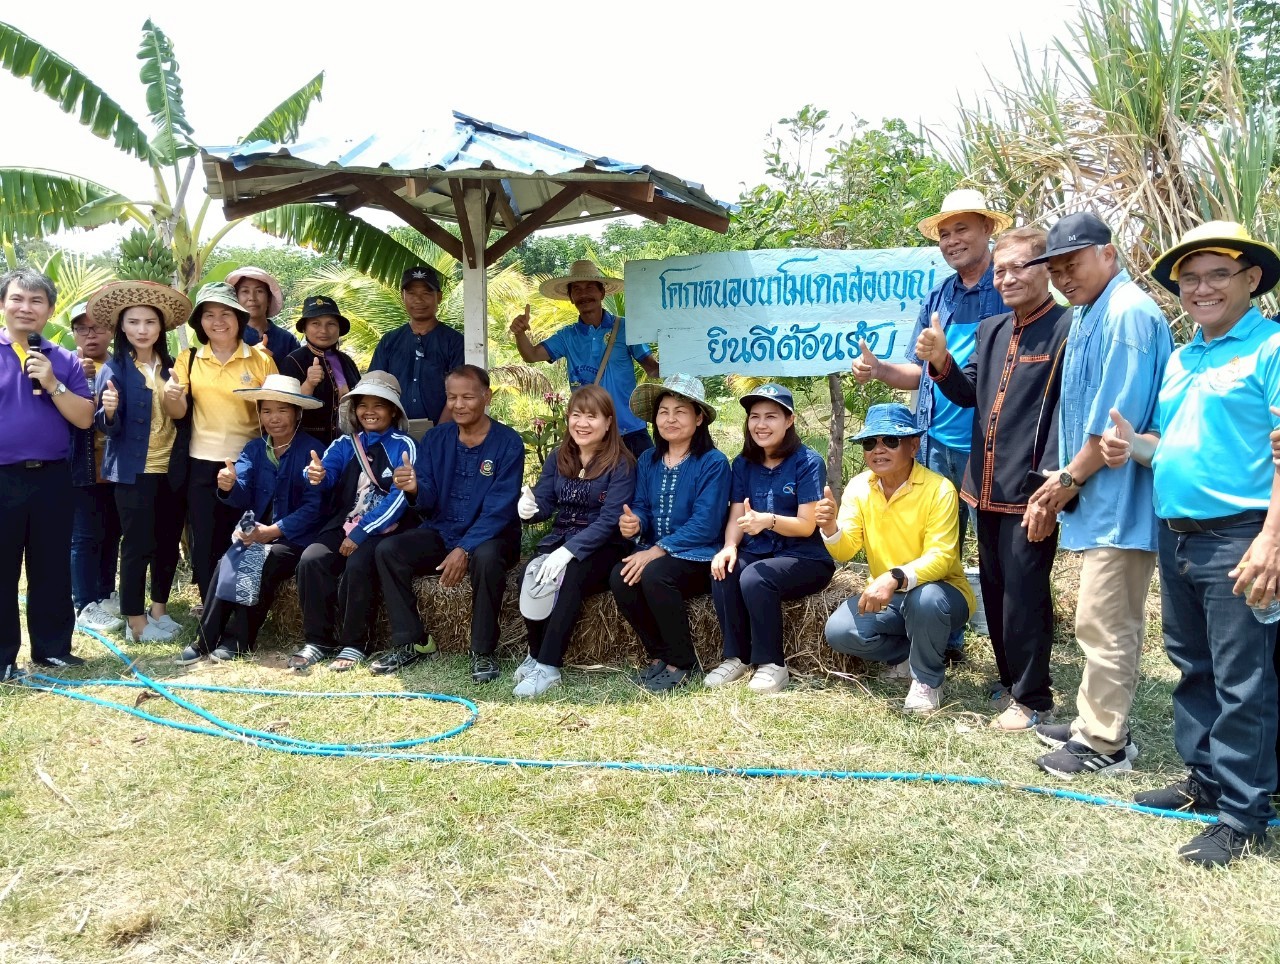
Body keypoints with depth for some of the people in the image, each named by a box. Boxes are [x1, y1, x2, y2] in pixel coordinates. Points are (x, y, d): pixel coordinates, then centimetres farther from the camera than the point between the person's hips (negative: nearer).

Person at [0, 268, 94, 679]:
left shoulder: (64, 361, 8)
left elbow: (84, 418, 1)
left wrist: (53, 384, -11)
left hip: (52, 477, 2)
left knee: (52, 568, 10)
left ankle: (52, 646, 22)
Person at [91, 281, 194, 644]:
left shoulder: (171, 366, 8)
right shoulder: (114, 368, -5)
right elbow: (109, 427, -10)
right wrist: (109, 410, -30)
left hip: (172, 470, 5)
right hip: (134, 471, -4)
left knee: (169, 542, 11)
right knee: (138, 545, 0)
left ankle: (158, 610, 26)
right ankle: (136, 622, 10)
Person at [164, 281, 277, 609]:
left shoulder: (261, 359, 0)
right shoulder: (188, 359, 6)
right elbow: (178, 413, 0)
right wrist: (172, 395, -21)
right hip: (202, 466, 2)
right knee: (206, 545, 6)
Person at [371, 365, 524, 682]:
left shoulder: (508, 442, -10)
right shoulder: (435, 438, 4)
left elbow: (499, 510, -17)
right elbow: (428, 503, 0)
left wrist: (465, 549, -28)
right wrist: (414, 490, -25)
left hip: (491, 537, -4)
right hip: (441, 533, 5)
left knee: (486, 557, -36)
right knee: (387, 550, -17)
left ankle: (484, 652, -18)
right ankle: (411, 642, -5)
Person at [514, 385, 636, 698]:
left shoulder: (621, 465, -8)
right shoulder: (559, 458, 10)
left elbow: (609, 520, -17)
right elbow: (544, 502, 5)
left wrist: (570, 551, -28)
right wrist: (530, 508, -21)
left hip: (603, 547, -4)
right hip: (560, 538, 5)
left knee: (567, 578, -34)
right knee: (530, 576, -26)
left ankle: (548, 666, -28)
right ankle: (535, 652, -8)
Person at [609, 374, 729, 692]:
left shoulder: (713, 462, -10)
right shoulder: (647, 461, 10)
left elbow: (705, 524, -17)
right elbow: (641, 508, 9)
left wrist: (656, 551, -22)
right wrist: (634, 523, -16)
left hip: (698, 557, -5)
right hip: (654, 552, 5)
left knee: (654, 575, -34)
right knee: (620, 578, -25)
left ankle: (681, 662, -12)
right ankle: (658, 653, -2)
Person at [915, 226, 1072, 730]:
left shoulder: (1066, 328, -12)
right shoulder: (991, 330, 11)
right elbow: (968, 394, 13)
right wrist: (940, 362, -7)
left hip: (1031, 492, -8)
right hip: (989, 487, 8)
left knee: (1024, 594, 0)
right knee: (994, 590, 17)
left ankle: (1032, 699, 15)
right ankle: (1010, 681, 33)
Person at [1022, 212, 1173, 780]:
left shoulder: (1127, 313, -15)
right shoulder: (1090, 316, 15)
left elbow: (1118, 416, -21)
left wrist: (1068, 479, -11)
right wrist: (1063, 481, 10)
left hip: (1119, 498, -10)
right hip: (1097, 498, 10)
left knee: (1103, 624, -2)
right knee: (1108, 622, 17)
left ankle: (1105, 744, 9)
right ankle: (1094, 722, 29)